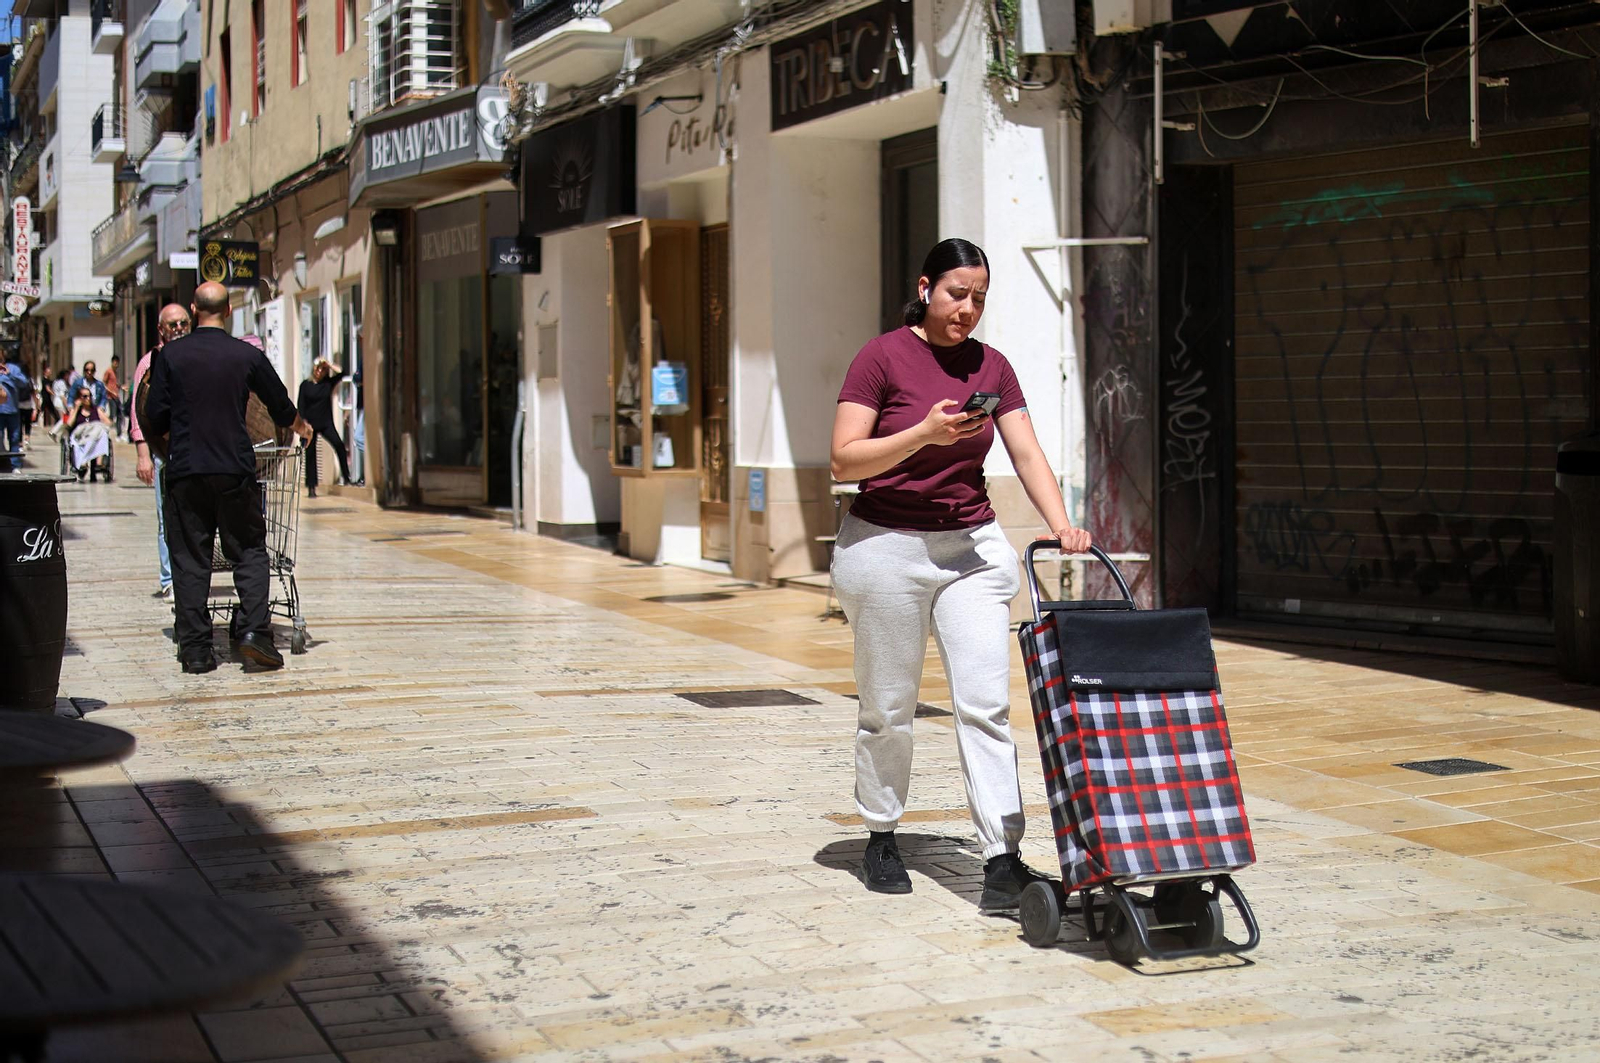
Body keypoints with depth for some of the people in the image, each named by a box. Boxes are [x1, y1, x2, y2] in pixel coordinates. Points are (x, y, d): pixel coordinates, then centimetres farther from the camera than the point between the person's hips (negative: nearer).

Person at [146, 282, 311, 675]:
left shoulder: (170, 355, 1)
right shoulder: (247, 355, 1)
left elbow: (155, 419, 2)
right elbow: (281, 407, 13)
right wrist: (300, 425, 35)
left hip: (185, 469, 0)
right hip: (235, 467, 0)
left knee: (189, 558, 5)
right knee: (249, 552, 9)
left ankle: (195, 649, 3)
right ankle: (255, 630, -5)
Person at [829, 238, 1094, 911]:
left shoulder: (991, 367, 6)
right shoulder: (882, 358, -8)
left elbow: (1027, 454, 2)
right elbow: (844, 460, -13)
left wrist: (1060, 524, -14)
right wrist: (925, 433, -25)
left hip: (973, 547, 4)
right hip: (886, 546, -3)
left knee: (986, 703, -7)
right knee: (888, 709, 7)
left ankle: (1003, 861, -10)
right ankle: (881, 838, 26)